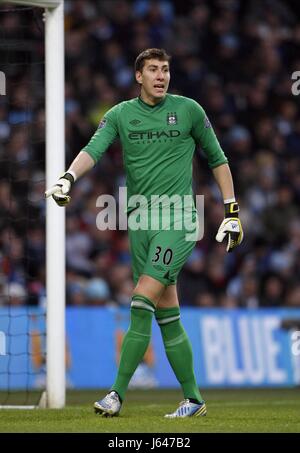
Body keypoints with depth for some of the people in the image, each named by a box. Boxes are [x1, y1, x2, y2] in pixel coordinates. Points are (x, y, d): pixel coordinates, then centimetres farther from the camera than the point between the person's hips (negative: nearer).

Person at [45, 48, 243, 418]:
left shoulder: (188, 110, 3)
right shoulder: (120, 114, 8)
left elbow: (217, 159, 12)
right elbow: (94, 149, -9)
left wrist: (232, 211, 8)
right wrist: (69, 177, -29)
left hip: (178, 219, -4)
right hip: (139, 220, 4)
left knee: (142, 303, -16)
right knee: (167, 314, 6)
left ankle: (118, 393, -16)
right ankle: (193, 400, 14)